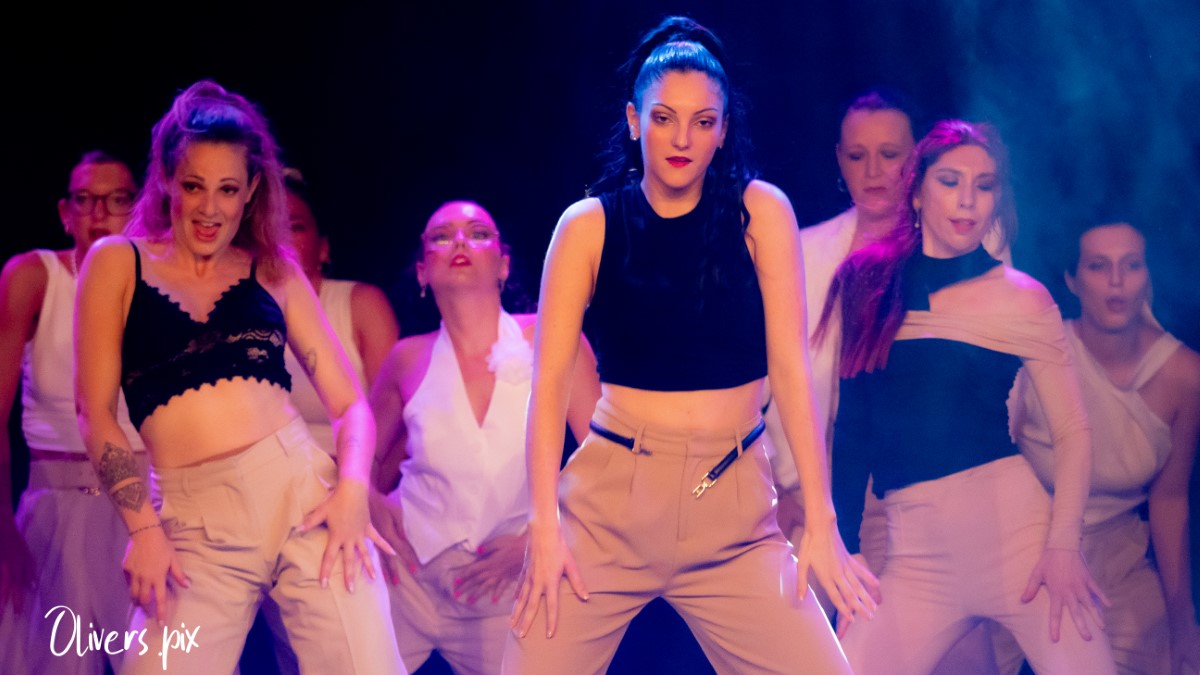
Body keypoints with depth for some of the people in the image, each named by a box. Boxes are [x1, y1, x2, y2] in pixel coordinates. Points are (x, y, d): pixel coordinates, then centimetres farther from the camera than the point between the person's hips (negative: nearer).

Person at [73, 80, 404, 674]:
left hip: (302, 491, 1)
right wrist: (142, 527, -6)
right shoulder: (118, 263, 10)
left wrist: (353, 487, -8)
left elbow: (350, 403, 11)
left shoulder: (275, 272, 14)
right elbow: (96, 412, 5)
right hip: (195, 524, -1)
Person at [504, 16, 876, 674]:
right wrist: (545, 526, -13)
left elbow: (790, 366, -3)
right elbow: (549, 378, -3)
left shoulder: (760, 213, 1)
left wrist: (820, 523, -7)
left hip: (734, 507, 1)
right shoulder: (589, 225, 1)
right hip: (608, 502, 0)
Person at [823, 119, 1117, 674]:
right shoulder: (868, 282, 9)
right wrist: (844, 546, 10)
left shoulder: (1022, 298, 2)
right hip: (915, 550, 2)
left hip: (1013, 524, -2)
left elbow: (1073, 430, 1)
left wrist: (1064, 542, -13)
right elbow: (852, 421, 12)